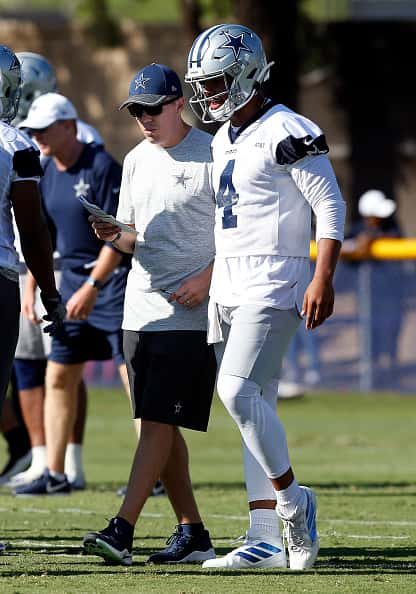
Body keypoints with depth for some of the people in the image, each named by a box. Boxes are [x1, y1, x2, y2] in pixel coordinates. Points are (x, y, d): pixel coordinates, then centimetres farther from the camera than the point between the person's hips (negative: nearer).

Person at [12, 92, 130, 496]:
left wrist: (92, 288, -23)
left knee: (134, 374, -8)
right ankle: (55, 475, 14)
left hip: (113, 280, -8)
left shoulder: (102, 168, -16)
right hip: (73, 280, 8)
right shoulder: (46, 173, 8)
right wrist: (31, 288, 12)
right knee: (58, 377, 7)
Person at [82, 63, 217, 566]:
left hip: (190, 312, -7)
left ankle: (122, 529, -18)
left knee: (158, 421, -12)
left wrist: (207, 277, -17)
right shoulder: (137, 161, 14)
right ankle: (192, 533, 13)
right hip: (141, 309, 8)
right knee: (159, 426, 7)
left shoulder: (210, 156, -7)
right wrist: (114, 236, -1)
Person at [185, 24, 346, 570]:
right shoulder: (223, 141, 16)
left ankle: (292, 499, -3)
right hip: (230, 290, 9)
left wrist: (323, 278, -19)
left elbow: (330, 207, -12)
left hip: (271, 288, -9)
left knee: (238, 392, -19)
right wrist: (206, 280, 22)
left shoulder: (286, 134, -11)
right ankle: (266, 539, 7)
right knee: (254, 407, 7)